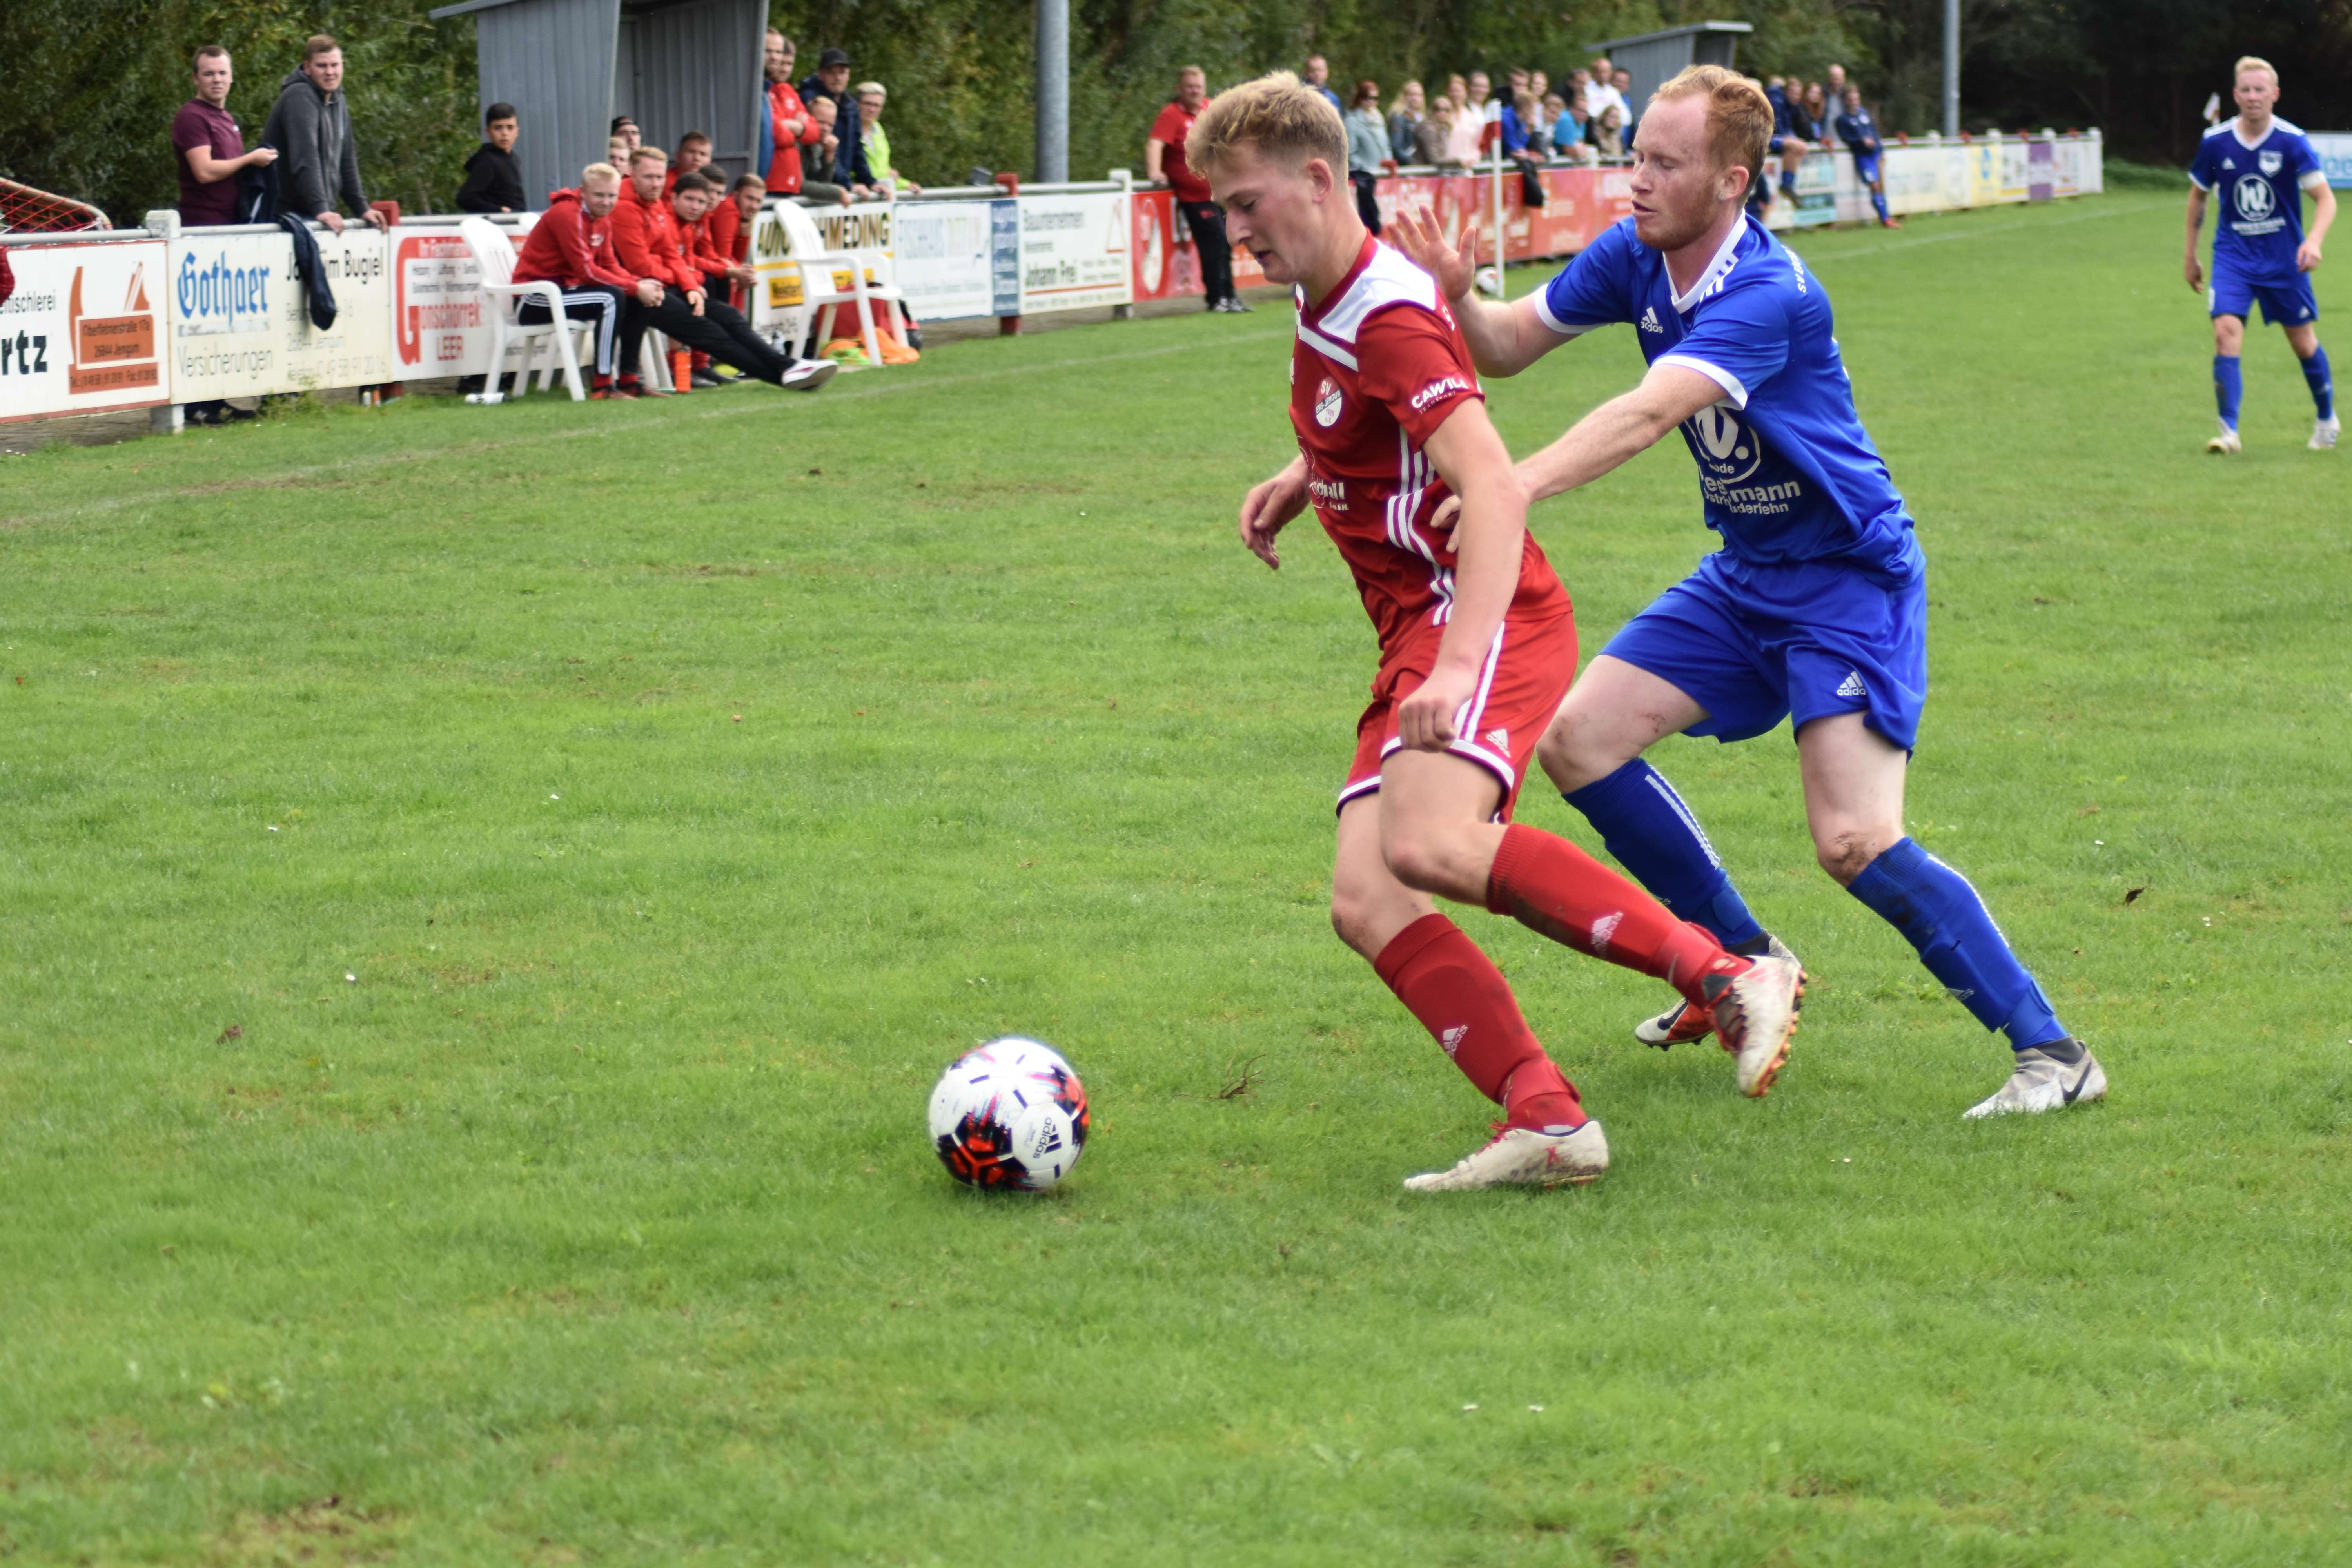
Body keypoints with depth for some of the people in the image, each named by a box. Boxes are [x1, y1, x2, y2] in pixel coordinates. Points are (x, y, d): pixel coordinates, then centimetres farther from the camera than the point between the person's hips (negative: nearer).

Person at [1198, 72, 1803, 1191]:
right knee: (1364, 900, -9)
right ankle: (1546, 1122, -16)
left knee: (1426, 843, -33)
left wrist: (1457, 667, -37)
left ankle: (1728, 976, -26)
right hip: (1417, 638, 10)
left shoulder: (1389, 316, -14)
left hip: (1487, 620, -10)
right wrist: (1300, 481, 20)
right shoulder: (1325, 311, 17)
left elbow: (1495, 489, -27)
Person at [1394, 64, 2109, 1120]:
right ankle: (1745, 961, 19)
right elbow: (1509, 347, 5)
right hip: (1744, 578, 9)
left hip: (1850, 576, -9)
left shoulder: (1770, 296, -28)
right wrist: (1459, 301, -19)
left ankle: (2050, 1050, -11)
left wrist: (1509, 489, -53)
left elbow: (1648, 416, -41)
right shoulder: (1634, 258, -3)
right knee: (1578, 741, 1)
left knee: (1855, 842, -21)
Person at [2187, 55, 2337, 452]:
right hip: (2233, 255, 1)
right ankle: (2229, 431, -19)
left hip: (2284, 258, -1)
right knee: (2226, 332, -19)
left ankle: (2328, 420, 32)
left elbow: (2326, 198, -12)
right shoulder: (2215, 142, -6)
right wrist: (2190, 255, 13)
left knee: (2304, 343, 8)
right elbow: (2198, 196, 10)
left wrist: (2314, 240, -31)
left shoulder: (2292, 142, -13)